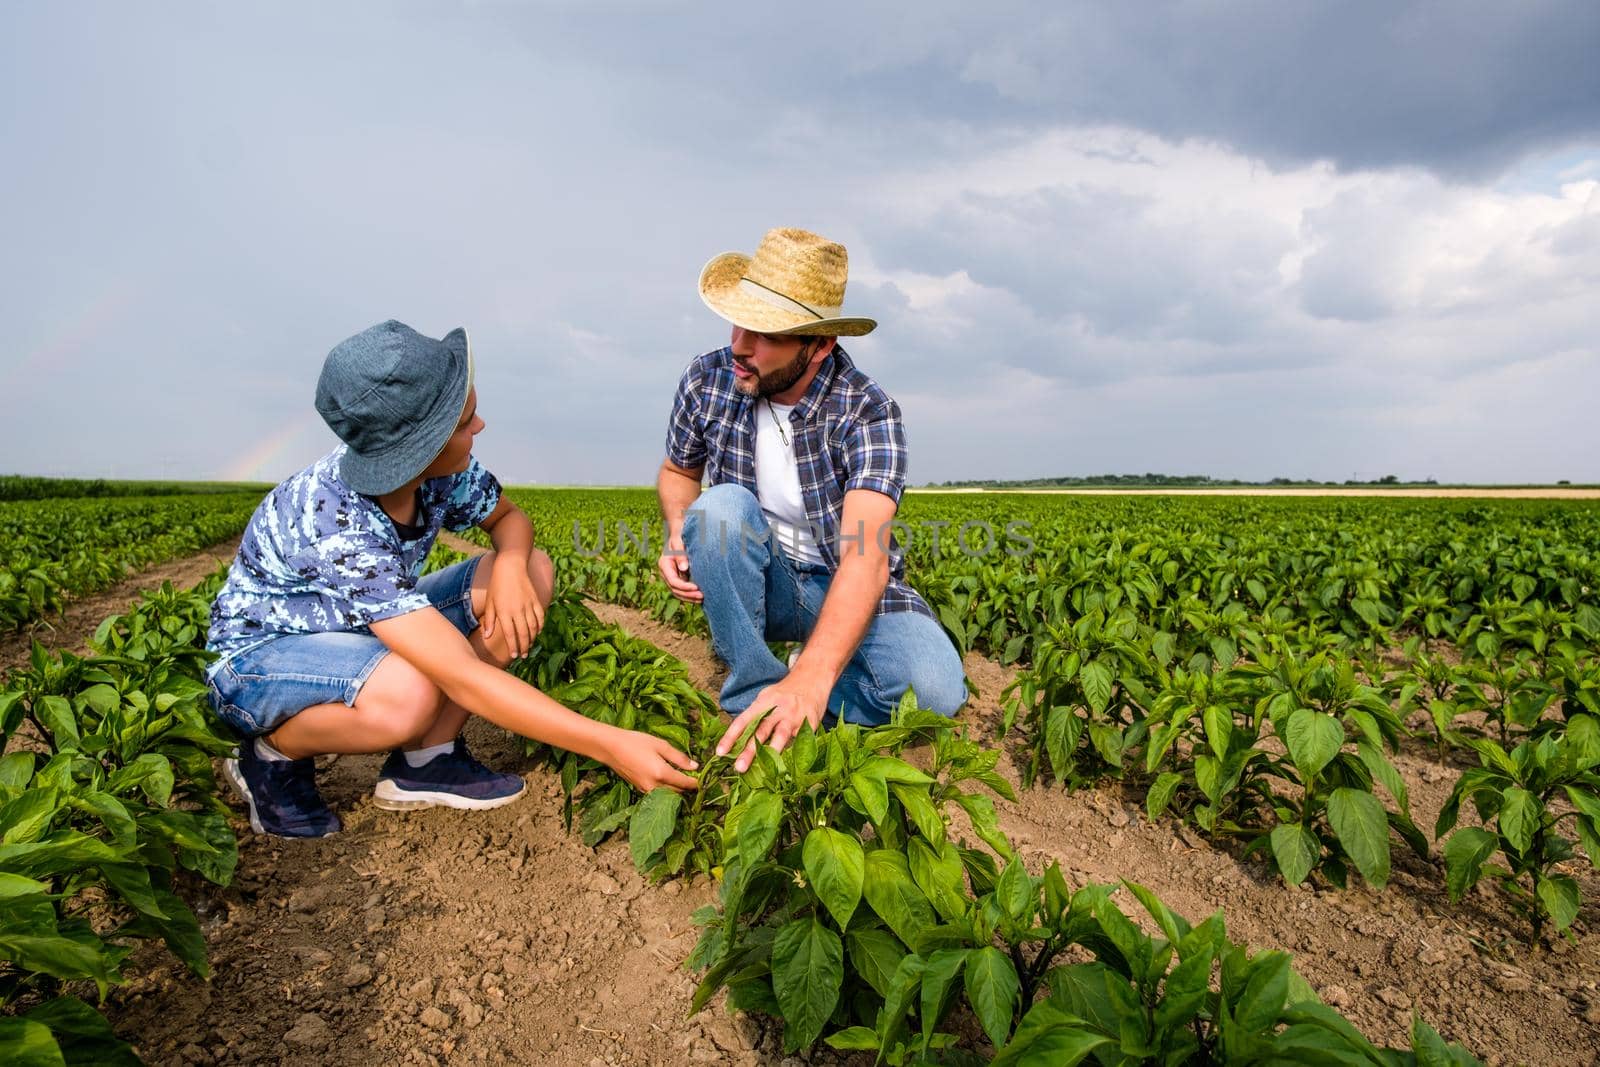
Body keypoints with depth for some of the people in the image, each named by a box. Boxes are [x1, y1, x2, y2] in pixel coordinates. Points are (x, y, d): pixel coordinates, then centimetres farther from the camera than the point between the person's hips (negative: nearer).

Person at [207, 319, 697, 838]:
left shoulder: (439, 467, -19)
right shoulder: (338, 527, -38)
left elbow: (508, 518, 3)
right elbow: (465, 678, -42)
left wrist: (510, 566, -23)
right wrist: (613, 745, -43)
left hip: (365, 628, 7)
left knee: (533, 570, -13)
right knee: (407, 693, -40)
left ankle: (425, 760, -7)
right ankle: (272, 757, -5)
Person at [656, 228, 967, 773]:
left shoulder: (867, 411, -22)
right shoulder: (707, 380, -11)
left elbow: (867, 556, -36)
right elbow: (678, 471, 10)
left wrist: (811, 678, -51)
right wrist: (678, 534, -15)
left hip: (845, 588, -2)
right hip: (753, 582, 3)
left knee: (936, 690, -28)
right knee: (720, 507, -30)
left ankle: (798, 696, -1)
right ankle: (755, 699, -16)